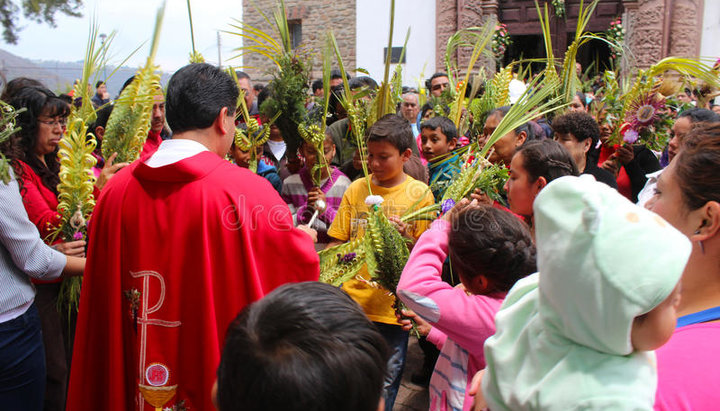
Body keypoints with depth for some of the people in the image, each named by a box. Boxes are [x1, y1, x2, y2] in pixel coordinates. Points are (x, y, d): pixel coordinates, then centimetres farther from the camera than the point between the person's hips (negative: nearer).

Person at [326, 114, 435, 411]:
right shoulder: (356, 189, 5)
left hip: (393, 305, -2)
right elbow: (338, 242, 9)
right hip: (352, 298, 2)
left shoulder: (419, 193, -2)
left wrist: (405, 237, -19)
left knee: (384, 387, 10)